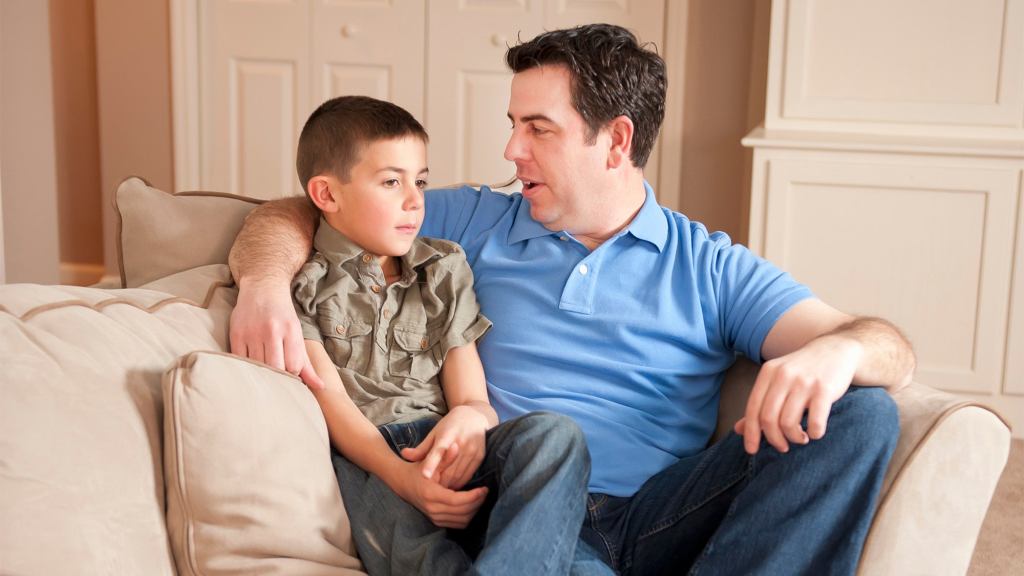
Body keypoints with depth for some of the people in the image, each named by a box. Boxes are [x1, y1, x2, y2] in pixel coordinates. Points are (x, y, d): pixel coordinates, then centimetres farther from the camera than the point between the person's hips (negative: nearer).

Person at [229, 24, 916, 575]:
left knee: (859, 412, -22)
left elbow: (892, 350, 5)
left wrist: (837, 352, -22)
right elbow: (291, 216, 20)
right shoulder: (476, 225, 19)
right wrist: (266, 279, -6)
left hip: (655, 518, 4)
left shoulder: (711, 269, 14)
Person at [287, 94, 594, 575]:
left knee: (554, 434, -32)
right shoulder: (303, 283, 10)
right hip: (363, 453, -4)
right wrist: (400, 476, -22)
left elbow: (470, 394, 13)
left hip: (444, 441, 4)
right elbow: (330, 400, -4)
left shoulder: (444, 269, 23)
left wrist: (470, 419, -15)